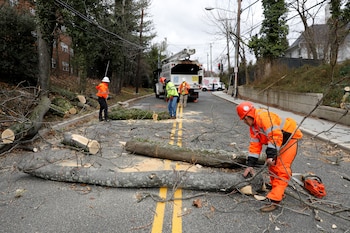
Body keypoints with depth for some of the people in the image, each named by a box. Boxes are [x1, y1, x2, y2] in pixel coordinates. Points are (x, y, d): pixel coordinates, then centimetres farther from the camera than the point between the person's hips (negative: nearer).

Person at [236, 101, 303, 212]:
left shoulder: (264, 116, -25)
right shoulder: (253, 126, 6)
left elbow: (276, 135, -31)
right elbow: (255, 145, 6)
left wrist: (271, 155, -32)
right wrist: (250, 165, 3)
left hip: (290, 137, -10)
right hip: (278, 141, 10)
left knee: (281, 169, -13)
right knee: (272, 166, 13)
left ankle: (274, 200, -14)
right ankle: (276, 189, 26)